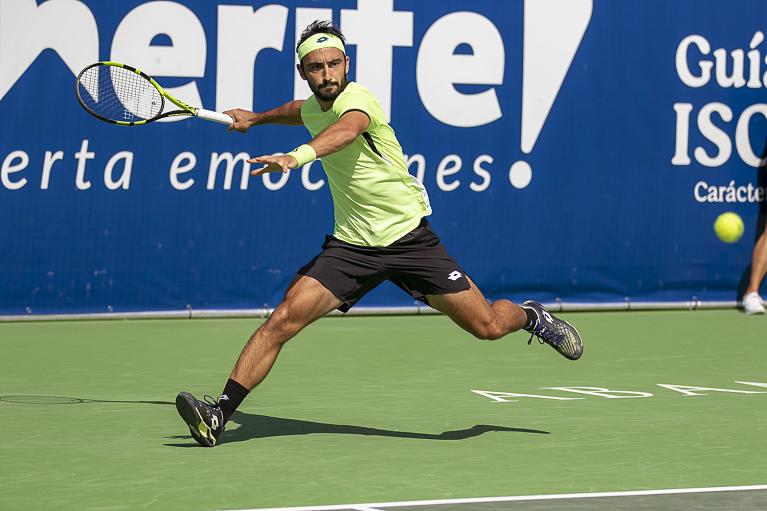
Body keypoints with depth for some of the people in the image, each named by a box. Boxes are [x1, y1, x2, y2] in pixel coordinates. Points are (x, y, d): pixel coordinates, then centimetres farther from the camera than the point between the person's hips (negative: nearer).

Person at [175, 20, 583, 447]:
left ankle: (531, 316, 33)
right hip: (351, 246, 5)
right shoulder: (313, 108, 6)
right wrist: (255, 119, 48)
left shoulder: (357, 99, -18)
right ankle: (220, 414, -16)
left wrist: (298, 156, -62)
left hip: (410, 236, -5)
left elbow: (346, 130, -44)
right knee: (285, 317, -16)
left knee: (487, 325, -3)